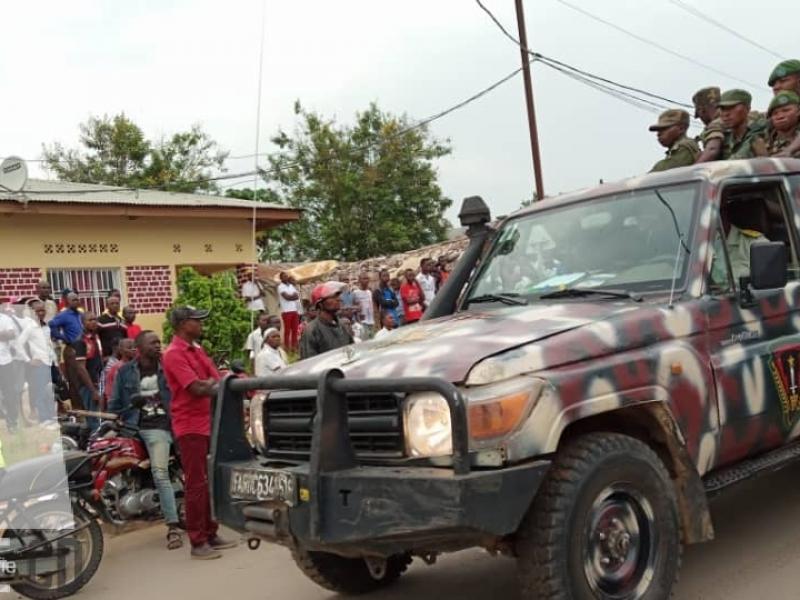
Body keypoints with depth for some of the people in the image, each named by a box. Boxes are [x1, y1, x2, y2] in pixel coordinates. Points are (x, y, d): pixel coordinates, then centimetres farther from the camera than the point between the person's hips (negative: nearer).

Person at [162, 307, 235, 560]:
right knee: (196, 484, -5)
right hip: (190, 426, -8)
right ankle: (197, 543, 2)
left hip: (208, 422, 8)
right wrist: (213, 382, -1)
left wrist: (208, 384, -9)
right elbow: (198, 389, -20)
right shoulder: (174, 354, -13)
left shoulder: (197, 349, 15)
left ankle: (210, 534, 22)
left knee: (210, 482, 12)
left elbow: (214, 382, 13)